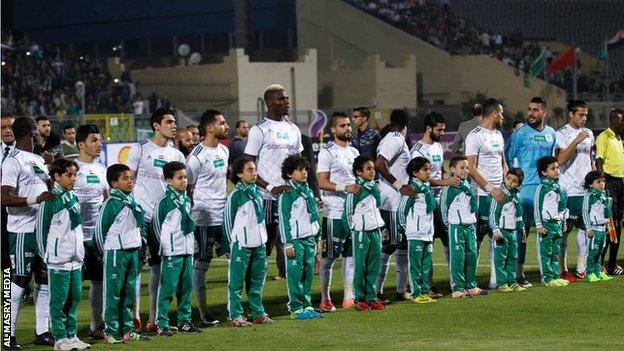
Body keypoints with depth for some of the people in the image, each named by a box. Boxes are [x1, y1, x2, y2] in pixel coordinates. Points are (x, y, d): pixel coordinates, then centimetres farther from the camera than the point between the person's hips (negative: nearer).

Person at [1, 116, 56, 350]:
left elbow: (51, 186, 30)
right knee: (20, 280, -5)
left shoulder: (38, 160, 17)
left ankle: (42, 332, 17)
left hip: (44, 229, 8)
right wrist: (34, 199, -30)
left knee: (45, 278, 10)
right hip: (23, 231, -8)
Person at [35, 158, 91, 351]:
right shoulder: (50, 200, -10)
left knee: (75, 297, 11)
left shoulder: (73, 197, 11)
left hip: (76, 259, 7)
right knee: (59, 300, -1)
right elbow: (41, 227, -7)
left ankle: (72, 335, 19)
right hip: (59, 259, -7)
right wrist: (45, 253, -4)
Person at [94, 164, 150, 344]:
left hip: (132, 250, 8)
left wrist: (134, 205, -3)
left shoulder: (131, 200, 11)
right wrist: (106, 253, -1)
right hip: (115, 253, -7)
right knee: (113, 293, -3)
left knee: (129, 292, 12)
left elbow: (141, 221, 9)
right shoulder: (111, 203, -12)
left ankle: (127, 330, 19)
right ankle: (111, 332, 1)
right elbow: (100, 229, -7)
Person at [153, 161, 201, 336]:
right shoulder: (164, 202, -11)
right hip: (171, 252, -7)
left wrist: (192, 242, 16)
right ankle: (162, 324, -1)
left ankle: (184, 320, 21)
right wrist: (165, 246, -5)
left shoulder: (187, 200, 12)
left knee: (186, 287, 12)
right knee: (168, 288, -6)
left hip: (187, 250, 7)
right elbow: (157, 225, -7)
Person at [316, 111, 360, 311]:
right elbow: (322, 182, -15)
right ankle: (325, 299, 5)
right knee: (329, 257, -1)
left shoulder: (354, 152, 16)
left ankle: (349, 297, 15)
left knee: (351, 255, 9)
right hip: (334, 212, -7)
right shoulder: (327, 153, -7)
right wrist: (345, 187, -24)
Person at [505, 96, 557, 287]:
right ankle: (519, 273, -1)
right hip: (526, 187, -5)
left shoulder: (551, 133, 13)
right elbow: (508, 157, -2)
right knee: (522, 229, -5)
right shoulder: (521, 132, -4)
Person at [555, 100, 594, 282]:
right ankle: (563, 271, 0)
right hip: (568, 190, -6)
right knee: (564, 230, -3)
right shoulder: (561, 134, -5)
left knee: (585, 228, 6)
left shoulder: (588, 134, 15)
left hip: (586, 190, 6)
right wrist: (576, 141, -21)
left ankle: (581, 269, 13)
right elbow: (560, 160, -17)